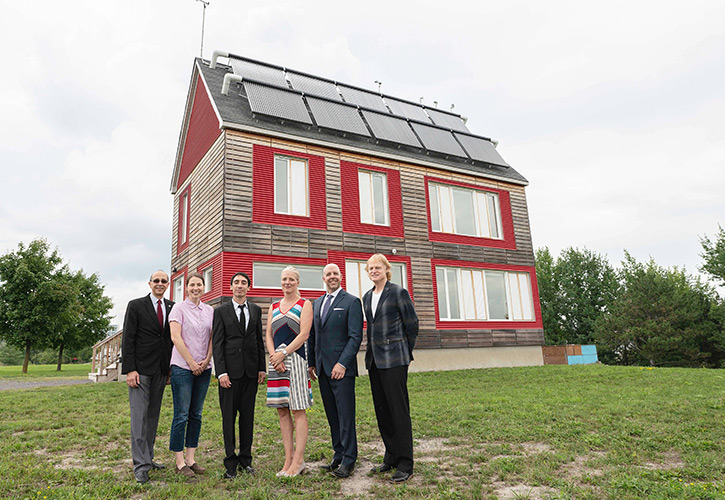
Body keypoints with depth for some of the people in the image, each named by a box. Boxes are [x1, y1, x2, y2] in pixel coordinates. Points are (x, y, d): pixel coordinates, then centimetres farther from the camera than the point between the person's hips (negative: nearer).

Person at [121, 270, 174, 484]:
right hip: (140, 369, -4)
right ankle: (140, 465, -1)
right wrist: (129, 369, -13)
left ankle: (148, 457, 22)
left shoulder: (172, 308, 9)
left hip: (161, 370, 5)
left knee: (153, 415, 11)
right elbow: (128, 339, -6)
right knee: (139, 415, -5)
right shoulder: (135, 305, -2)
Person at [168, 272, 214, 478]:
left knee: (196, 414, 9)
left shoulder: (209, 310, 10)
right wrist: (191, 363, -11)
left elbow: (213, 338, 10)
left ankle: (191, 459, 19)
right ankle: (180, 463, 9)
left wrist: (206, 360, -3)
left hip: (204, 368, 5)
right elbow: (175, 337, -10)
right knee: (181, 415, -1)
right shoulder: (179, 308, -3)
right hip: (182, 367, -5)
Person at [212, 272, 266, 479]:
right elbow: (217, 344, -2)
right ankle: (230, 462, 12)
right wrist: (221, 372, -10)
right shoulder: (221, 311, 2)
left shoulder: (256, 310, 11)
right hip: (230, 369, -2)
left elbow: (259, 340, 12)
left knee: (248, 415, 8)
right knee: (228, 416, 2)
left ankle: (245, 459, 19)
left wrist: (262, 367, 6)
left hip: (251, 370, 3)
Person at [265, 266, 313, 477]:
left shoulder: (305, 304, 3)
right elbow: (268, 335, 10)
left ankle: (298, 461, 3)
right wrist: (274, 356, -6)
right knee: (282, 411, 7)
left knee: (298, 410, -3)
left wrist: (283, 353, -13)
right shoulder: (273, 307, 17)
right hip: (276, 360, 5)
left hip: (295, 358, -5)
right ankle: (288, 459, 15)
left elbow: (304, 335, -7)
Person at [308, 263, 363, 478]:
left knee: (345, 415, -1)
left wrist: (342, 363, -17)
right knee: (332, 415, 13)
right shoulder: (316, 304, 16)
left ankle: (348, 461, 9)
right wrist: (312, 363, 12)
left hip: (341, 368, -6)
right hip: (322, 368, 6)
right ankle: (338, 455, 24)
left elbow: (356, 336, -11)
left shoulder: (352, 302, -4)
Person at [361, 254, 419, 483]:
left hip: (394, 360, -7)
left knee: (399, 410, -3)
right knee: (382, 411, 12)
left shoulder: (398, 292, -7)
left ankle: (405, 465, 5)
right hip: (374, 359, 7)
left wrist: (406, 353, 5)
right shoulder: (367, 297, 13)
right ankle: (391, 458, 25)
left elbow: (412, 324, -2)